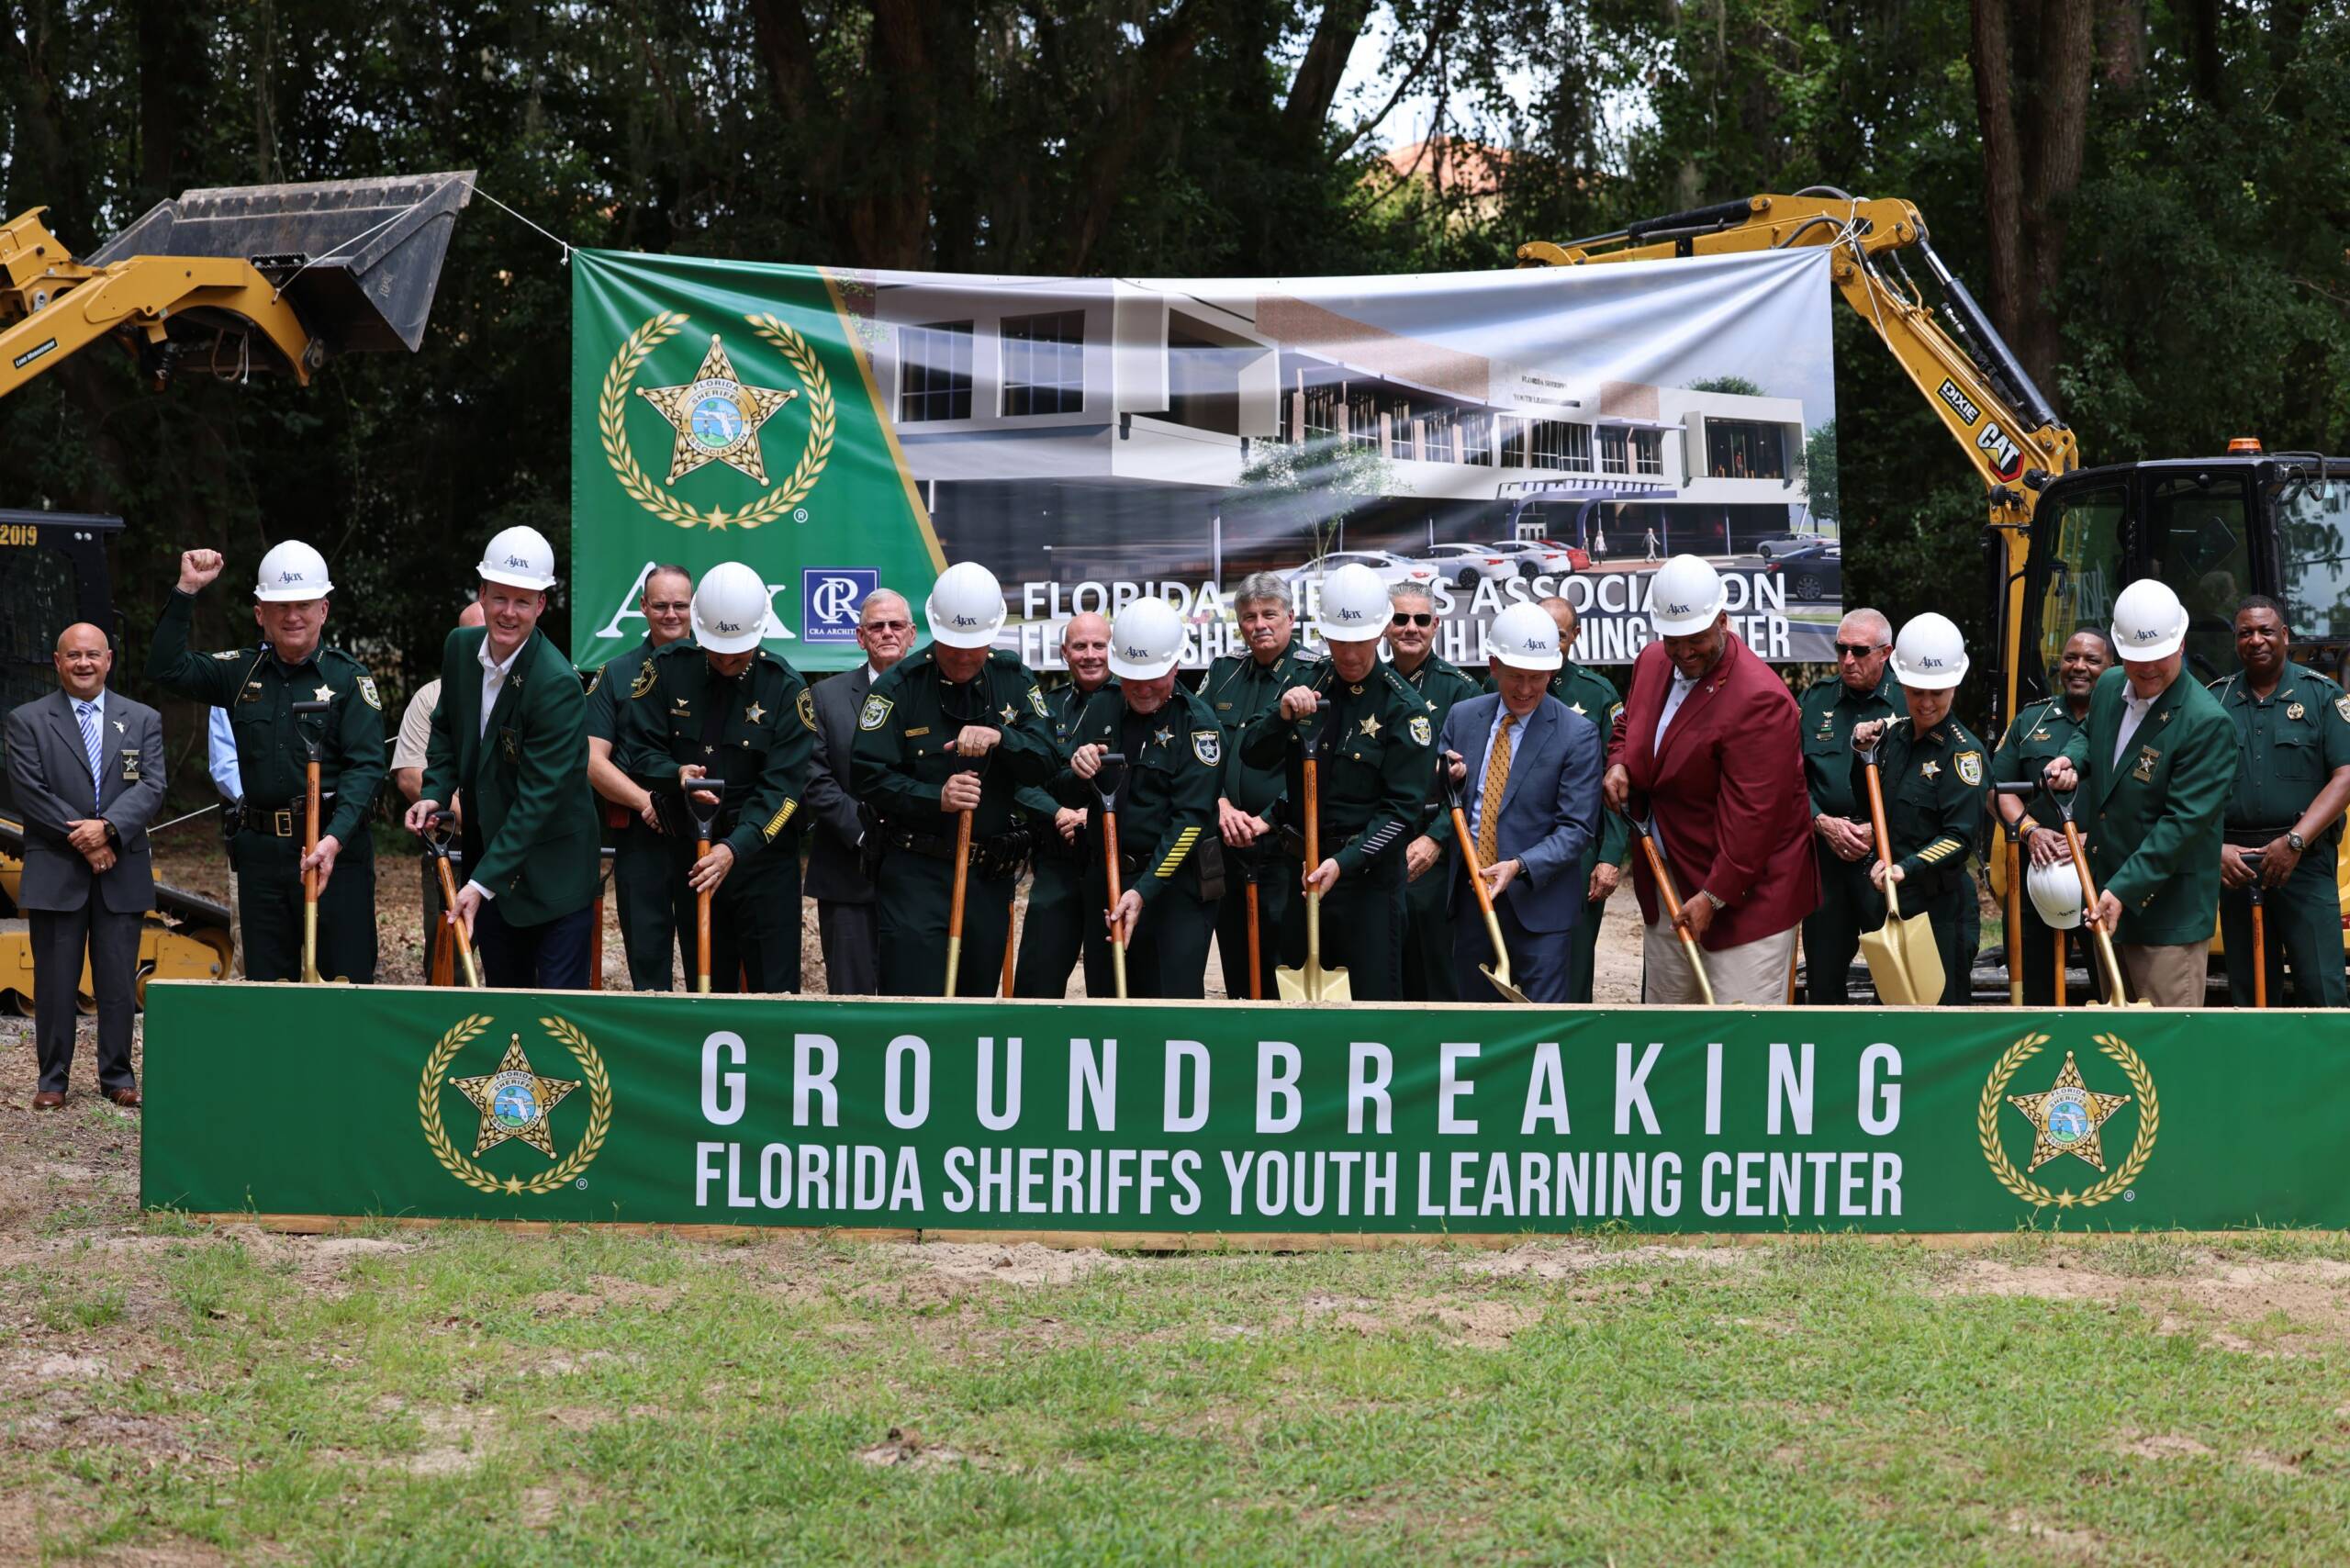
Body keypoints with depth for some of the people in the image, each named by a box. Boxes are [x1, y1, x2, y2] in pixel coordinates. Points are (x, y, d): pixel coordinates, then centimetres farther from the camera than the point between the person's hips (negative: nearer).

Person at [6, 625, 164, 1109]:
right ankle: (52, 1079, 8)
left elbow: (151, 786, -1)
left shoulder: (143, 720, 10)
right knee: (55, 980, 1)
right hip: (54, 873, -1)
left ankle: (118, 1077, 12)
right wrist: (82, 841, -12)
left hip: (122, 873, 2)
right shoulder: (28, 721, 4)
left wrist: (108, 827, -17)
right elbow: (31, 792, -5)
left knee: (119, 981, 4)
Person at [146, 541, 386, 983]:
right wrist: (186, 590, -1)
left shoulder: (349, 678, -2)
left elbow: (366, 767, -10)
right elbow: (166, 668, 6)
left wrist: (335, 839, -25)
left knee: (347, 981, -5)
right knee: (266, 988, 9)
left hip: (337, 850, -4)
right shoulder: (243, 672, 12)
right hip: (261, 852, 4)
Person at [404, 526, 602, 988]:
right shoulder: (461, 647, -1)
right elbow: (447, 729, 17)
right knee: (504, 992, 15)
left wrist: (483, 882, -26)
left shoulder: (558, 685, -23)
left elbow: (539, 796, -24)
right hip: (487, 855, 7)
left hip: (552, 873, -7)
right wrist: (435, 793, -2)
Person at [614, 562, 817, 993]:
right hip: (688, 852, 3)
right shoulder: (669, 669, -3)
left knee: (774, 990, -4)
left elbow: (783, 786, -14)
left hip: (762, 854, -3)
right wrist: (675, 774, -21)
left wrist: (735, 848, -26)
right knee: (708, 989, 11)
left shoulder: (786, 689, -10)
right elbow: (633, 746, 1)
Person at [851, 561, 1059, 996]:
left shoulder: (1014, 680, 6)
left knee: (979, 997, 12)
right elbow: (867, 775, -9)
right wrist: (935, 797, -21)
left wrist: (999, 737, -20)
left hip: (991, 877, 4)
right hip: (915, 874, -4)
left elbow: (1046, 762, -2)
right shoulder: (897, 687, -6)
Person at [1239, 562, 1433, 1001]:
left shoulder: (1404, 708, -11)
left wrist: (1345, 863, -23)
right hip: (1303, 865, 5)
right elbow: (1252, 754, 3)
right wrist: (1282, 715, -18)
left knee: (1375, 996, -3)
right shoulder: (1307, 684, 4)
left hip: (1369, 872, -5)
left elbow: (1402, 809, -13)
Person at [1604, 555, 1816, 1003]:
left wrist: (1715, 896, -23)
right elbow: (1629, 724, 25)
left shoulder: (1759, 698, -24)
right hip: (1667, 886, 8)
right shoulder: (1652, 663, 3)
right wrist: (1619, 764, 2)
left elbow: (1752, 814, -25)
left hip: (1745, 890, -8)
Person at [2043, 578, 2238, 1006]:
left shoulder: (2207, 723, -20)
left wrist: (2124, 890, -24)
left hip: (2169, 912, -8)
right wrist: (2072, 760, 3)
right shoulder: (2109, 687, 5)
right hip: (2106, 895, 8)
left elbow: (2184, 822, -22)